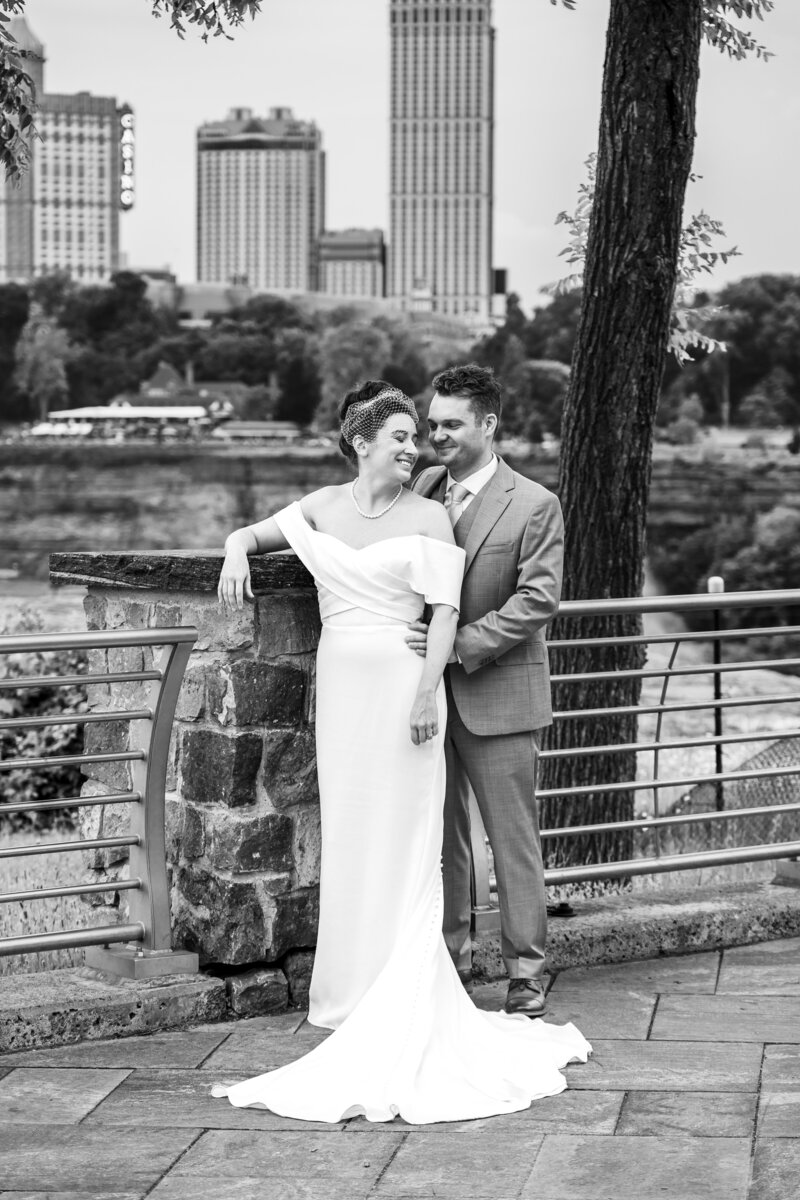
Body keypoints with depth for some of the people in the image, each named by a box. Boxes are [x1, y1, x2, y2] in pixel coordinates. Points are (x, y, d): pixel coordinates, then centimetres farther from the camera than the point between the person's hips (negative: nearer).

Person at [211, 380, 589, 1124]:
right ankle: (349, 988, 16)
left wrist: (427, 691, -17)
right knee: (346, 831, 8)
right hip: (341, 683, 4)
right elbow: (250, 533, 20)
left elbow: (446, 610, -8)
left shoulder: (427, 517, -2)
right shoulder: (322, 507, 8)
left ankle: (399, 995, 4)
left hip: (402, 683, -4)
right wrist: (236, 554, -4)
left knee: (402, 836, -2)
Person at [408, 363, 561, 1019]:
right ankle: (448, 960, 23)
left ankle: (527, 973, 10)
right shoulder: (423, 487, 9)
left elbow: (537, 601, -14)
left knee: (514, 841, 2)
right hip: (428, 692, 5)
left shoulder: (535, 505, -7)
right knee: (440, 837, 12)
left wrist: (460, 644, -20)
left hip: (497, 697, -5)